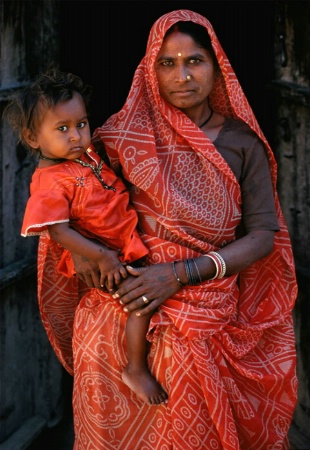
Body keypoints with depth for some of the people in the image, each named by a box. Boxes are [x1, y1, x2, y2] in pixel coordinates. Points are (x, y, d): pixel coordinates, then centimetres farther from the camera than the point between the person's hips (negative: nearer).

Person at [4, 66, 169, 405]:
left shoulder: (85, 152, 4)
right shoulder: (50, 183, -22)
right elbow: (58, 231, -27)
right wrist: (103, 258, -28)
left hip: (127, 237, 9)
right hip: (105, 254, -9)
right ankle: (137, 370, 1)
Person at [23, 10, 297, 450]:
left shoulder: (242, 142, -2)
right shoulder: (129, 134, -1)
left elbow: (262, 236, -5)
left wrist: (180, 273, -17)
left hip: (205, 316, 0)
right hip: (121, 303, 1)